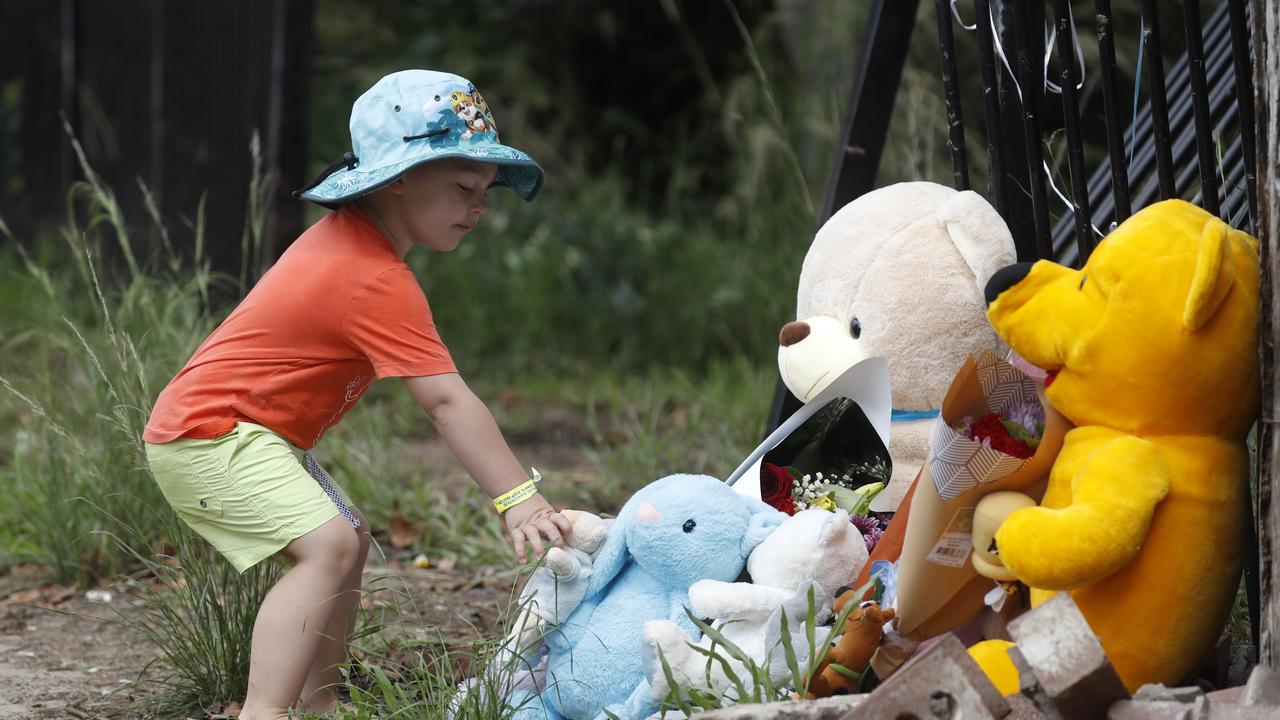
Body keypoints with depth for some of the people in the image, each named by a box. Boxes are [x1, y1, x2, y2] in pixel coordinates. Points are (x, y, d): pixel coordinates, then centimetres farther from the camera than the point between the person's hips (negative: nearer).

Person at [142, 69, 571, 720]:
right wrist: (517, 499, -30)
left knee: (349, 539, 18)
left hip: (242, 431, 11)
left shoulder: (345, 236, 7)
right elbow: (446, 402, -29)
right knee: (329, 543, -26)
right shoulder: (378, 283, -25)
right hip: (207, 436, -11)